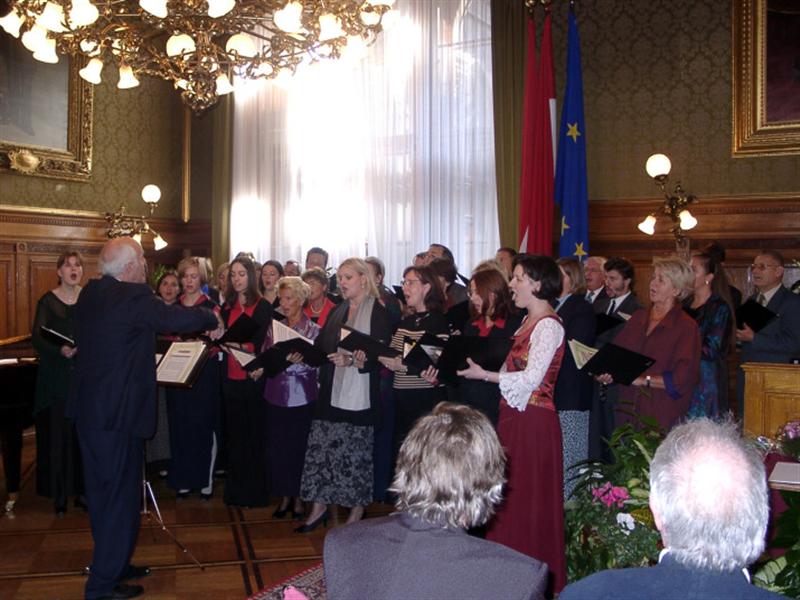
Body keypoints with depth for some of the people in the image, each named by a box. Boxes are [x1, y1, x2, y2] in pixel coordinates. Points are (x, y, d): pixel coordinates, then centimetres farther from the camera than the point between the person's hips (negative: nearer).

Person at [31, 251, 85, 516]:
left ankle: (81, 488, 10)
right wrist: (60, 350, -24)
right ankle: (59, 494, 9)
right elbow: (37, 337, -7)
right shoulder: (48, 301, 1)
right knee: (58, 434, -1)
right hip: (56, 377, -1)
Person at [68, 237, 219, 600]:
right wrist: (212, 320, -2)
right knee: (122, 497, 3)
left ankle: (112, 564, 34)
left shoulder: (89, 294, 7)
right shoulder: (134, 297, -19)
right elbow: (176, 318, -20)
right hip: (118, 413, -9)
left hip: (87, 408, 9)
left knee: (101, 492, 19)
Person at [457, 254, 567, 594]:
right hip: (514, 416, 9)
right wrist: (475, 359, 5)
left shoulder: (548, 326, -14)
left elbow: (531, 377, -22)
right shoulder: (529, 321, 14)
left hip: (533, 420, -9)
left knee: (530, 501, 1)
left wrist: (485, 375, -18)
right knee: (511, 497, 14)